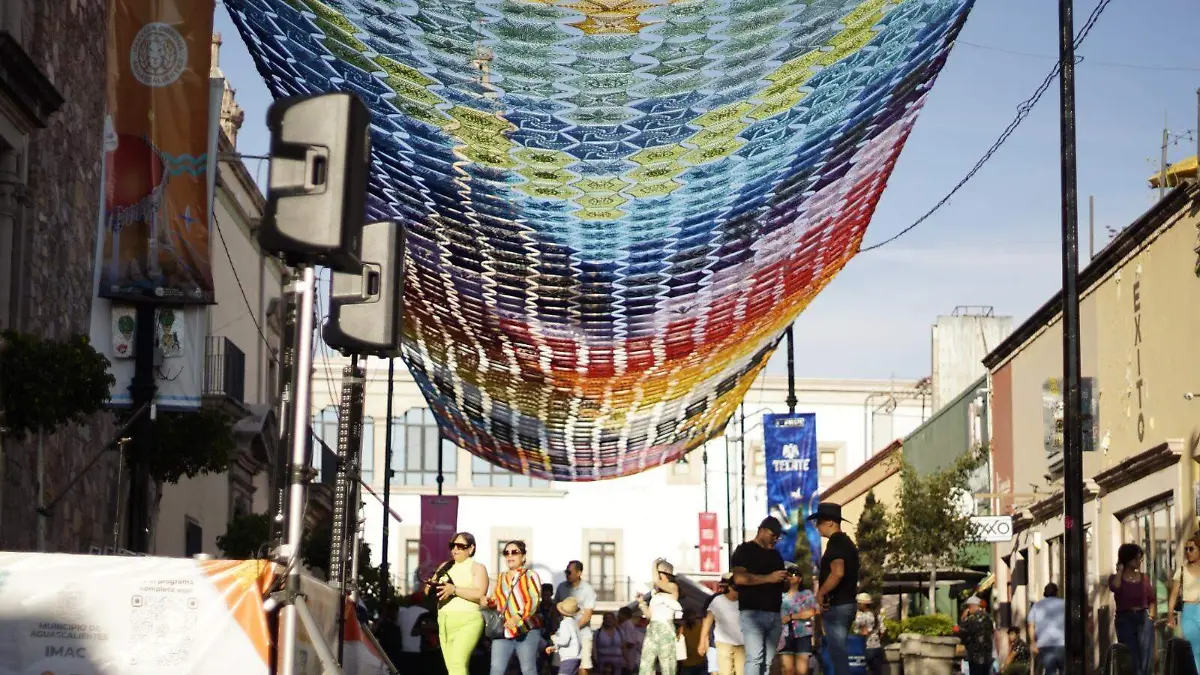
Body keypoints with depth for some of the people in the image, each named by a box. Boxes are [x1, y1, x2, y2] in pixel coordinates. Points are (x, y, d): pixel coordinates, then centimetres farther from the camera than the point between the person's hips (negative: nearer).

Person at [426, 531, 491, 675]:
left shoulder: (477, 568, 3)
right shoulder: (445, 567, 20)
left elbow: (480, 595, -12)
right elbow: (428, 591, 16)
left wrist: (454, 590, -21)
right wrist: (430, 586, -8)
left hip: (467, 622, -7)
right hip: (445, 623, 7)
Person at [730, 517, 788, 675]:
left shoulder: (775, 555, 22)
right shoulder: (744, 550, 1)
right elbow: (739, 578, -14)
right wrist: (768, 578, -16)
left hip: (775, 614, 7)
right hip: (752, 613, -7)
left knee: (768, 661, 3)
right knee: (755, 657, -17)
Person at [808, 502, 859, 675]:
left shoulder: (835, 543, -15)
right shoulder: (846, 542, 17)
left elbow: (838, 572, -29)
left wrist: (820, 593, -17)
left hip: (836, 606, -10)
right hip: (846, 603, 10)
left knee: (838, 653, -8)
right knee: (839, 652, 15)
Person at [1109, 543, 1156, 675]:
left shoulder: (1144, 578, 11)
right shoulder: (1116, 578, 3)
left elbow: (1152, 599, 16)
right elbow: (1114, 587, -21)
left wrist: (1151, 616, 0)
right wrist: (1120, 570, -7)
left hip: (1143, 618, 2)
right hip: (1125, 619, -2)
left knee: (1145, 658, -3)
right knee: (1131, 658, -3)